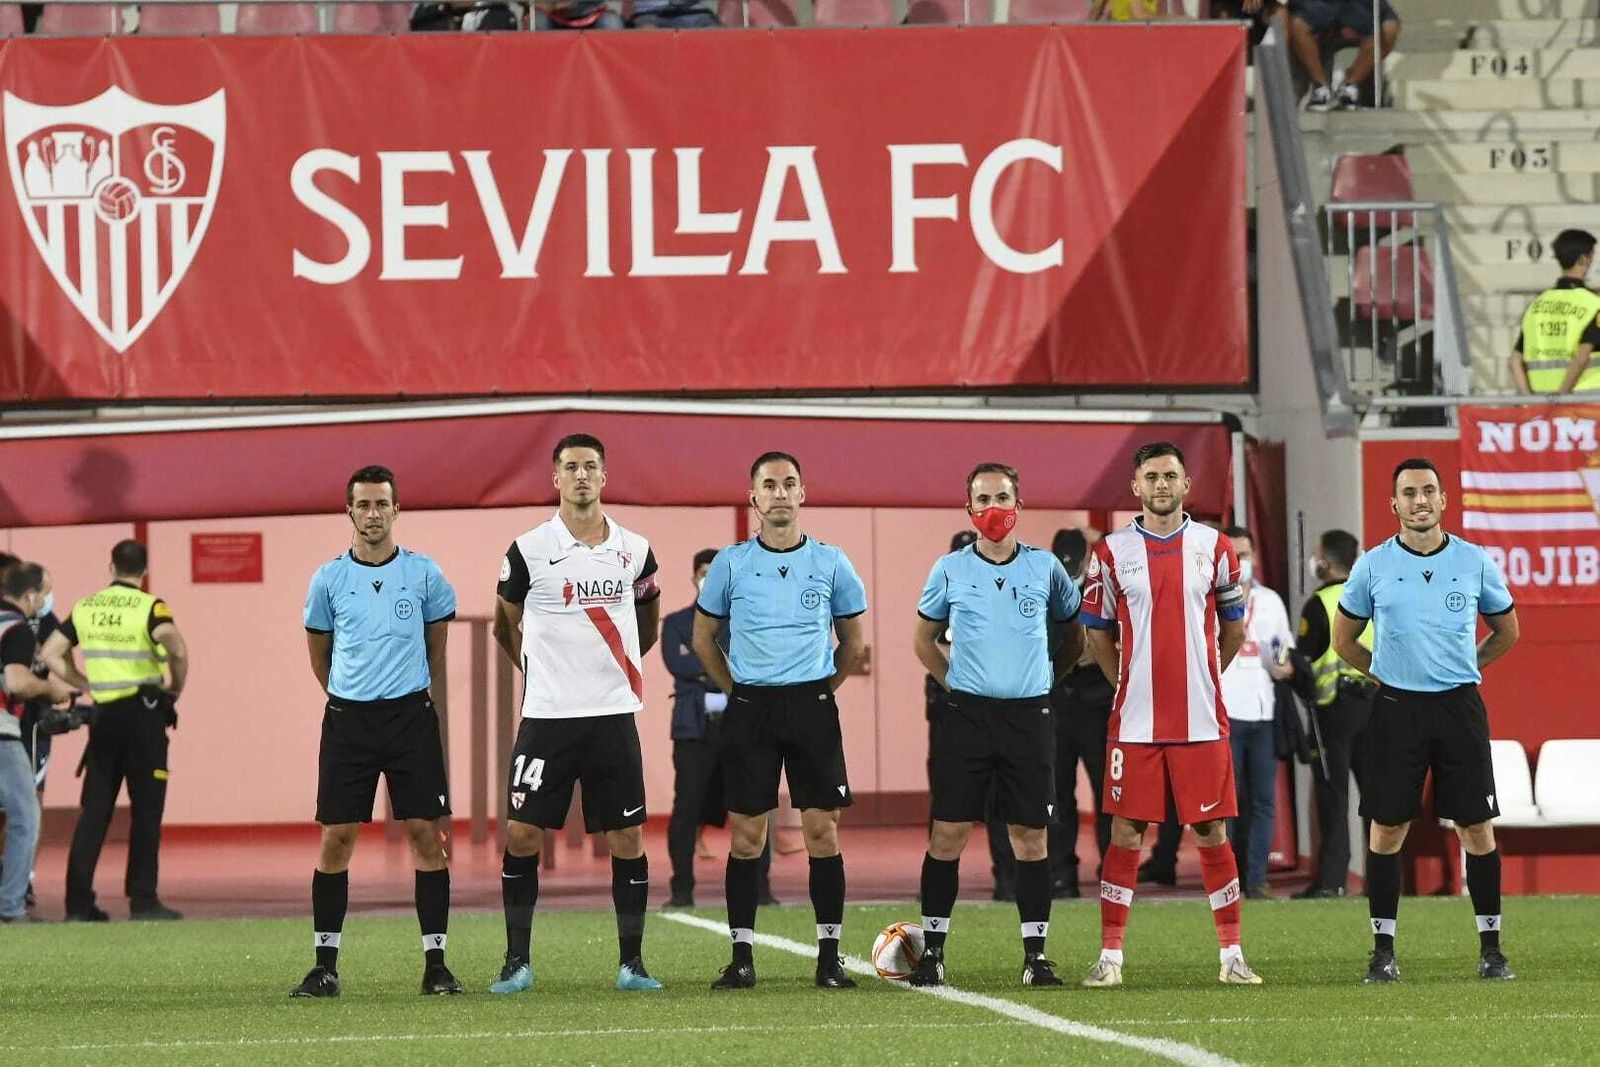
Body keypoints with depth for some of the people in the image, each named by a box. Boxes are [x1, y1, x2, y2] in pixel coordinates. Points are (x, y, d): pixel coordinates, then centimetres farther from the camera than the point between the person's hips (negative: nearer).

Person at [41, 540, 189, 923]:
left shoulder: (85, 608, 8)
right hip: (144, 714, -4)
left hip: (103, 716, 4)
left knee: (95, 810, 7)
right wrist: (177, 687, -7)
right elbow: (176, 649, -24)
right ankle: (142, 899, -3)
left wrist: (87, 685, 13)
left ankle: (78, 901, 3)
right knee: (146, 811, 1)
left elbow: (50, 654, 9)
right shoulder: (149, 607, -7)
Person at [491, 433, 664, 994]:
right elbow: (505, 626, 12)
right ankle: (517, 962, 5)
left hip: (614, 716, 2)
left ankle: (631, 961, 10)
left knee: (627, 839, 1)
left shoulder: (634, 550, 6)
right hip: (547, 717, -2)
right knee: (522, 835, -4)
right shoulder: (529, 549, -2)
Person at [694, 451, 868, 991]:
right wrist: (736, 689, 9)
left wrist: (823, 688, 9)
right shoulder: (731, 563, 3)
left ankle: (829, 956, 3)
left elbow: (853, 642, 15)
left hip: (812, 707, 0)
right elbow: (703, 636, 14)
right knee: (746, 834, -1)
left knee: (822, 830, -3)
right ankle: (742, 958, 4)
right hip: (750, 708, 0)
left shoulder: (830, 562, 4)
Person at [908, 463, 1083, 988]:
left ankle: (1035, 954, 6)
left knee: (1031, 835, 1)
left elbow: (1073, 636, 19)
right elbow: (924, 639, 17)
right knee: (948, 831, -3)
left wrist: (1044, 678, 12)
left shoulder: (1044, 567, 5)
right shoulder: (950, 569, 4)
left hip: (1029, 714, 0)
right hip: (966, 713, 0)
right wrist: (955, 682, 7)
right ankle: (933, 950, 4)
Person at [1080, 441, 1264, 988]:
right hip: (1135, 722, 0)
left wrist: (1201, 678, 12)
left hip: (1201, 719, 0)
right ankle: (1110, 956, 3)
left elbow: (1233, 628, 15)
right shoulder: (1112, 552, 3)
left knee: (1212, 832, 2)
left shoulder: (1214, 548, 5)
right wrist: (1130, 683, 9)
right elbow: (1098, 634, 11)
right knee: (1125, 833, -1)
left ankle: (1232, 955, 7)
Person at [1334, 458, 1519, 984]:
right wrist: (1386, 674, 7)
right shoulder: (1373, 566, 1)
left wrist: (1462, 668, 10)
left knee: (1477, 826, 0)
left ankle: (1491, 947, 9)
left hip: (1460, 704, 0)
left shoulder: (1475, 562, 2)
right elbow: (1344, 639, 13)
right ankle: (1383, 949, 7)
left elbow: (1506, 630, 17)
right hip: (1395, 707, 0)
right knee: (1387, 827, 0)